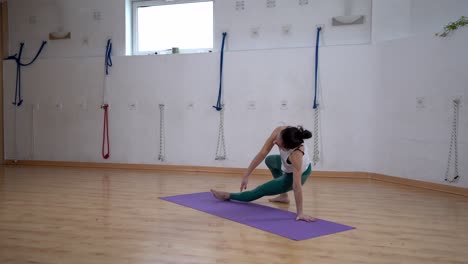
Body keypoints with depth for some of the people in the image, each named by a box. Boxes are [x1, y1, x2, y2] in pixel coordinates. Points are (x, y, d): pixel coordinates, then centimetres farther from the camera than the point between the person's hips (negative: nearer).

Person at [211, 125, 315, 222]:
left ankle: (228, 196, 29)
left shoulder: (296, 154, -47)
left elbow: (297, 186, -43)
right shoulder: (279, 131, -33)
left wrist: (300, 212, -39)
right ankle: (283, 196, 39)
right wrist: (246, 175, -27)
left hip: (297, 174, -6)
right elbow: (262, 153, -27)